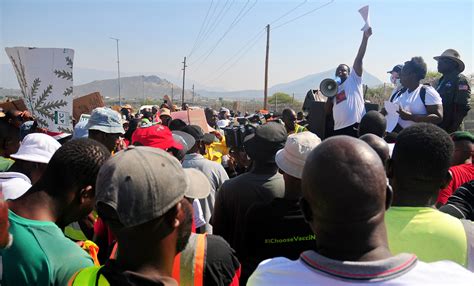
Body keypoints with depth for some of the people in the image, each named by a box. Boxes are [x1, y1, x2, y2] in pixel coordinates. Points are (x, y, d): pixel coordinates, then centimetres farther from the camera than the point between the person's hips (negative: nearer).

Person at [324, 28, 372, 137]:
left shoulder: (353, 80, 8)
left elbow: (359, 59, -3)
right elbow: (328, 111, 17)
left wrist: (365, 37, -13)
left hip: (355, 126, -6)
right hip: (338, 129, 6)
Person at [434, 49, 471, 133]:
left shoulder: (460, 80, -9)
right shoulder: (442, 80, 17)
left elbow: (463, 108, -18)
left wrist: (452, 129, -21)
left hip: (451, 130, -8)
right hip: (439, 128, 8)